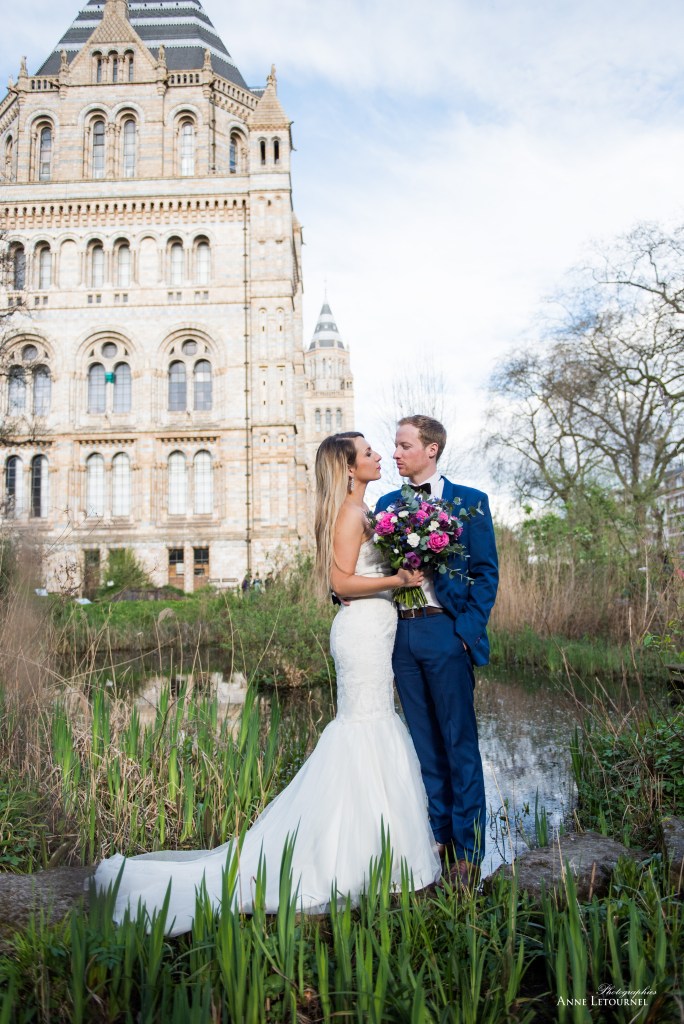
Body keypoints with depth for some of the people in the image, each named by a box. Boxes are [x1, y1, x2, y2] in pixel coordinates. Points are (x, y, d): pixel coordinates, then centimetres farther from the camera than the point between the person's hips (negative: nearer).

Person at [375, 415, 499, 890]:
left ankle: (469, 849, 17)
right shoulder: (388, 504, 12)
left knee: (460, 743, 4)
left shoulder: (469, 501, -1)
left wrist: (468, 628, -12)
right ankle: (439, 835, 29)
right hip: (400, 633, 5)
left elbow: (486, 572, -3)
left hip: (446, 632, -4)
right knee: (424, 742, 14)